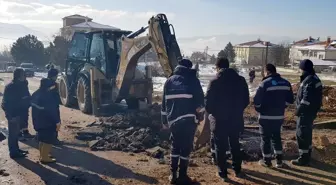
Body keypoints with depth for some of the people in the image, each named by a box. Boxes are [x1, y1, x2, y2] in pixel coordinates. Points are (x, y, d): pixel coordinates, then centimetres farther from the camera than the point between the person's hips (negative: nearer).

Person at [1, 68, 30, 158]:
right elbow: (5, 103, -16)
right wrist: (10, 115, -19)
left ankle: (16, 149, 30)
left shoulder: (22, 85, 4)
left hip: (19, 113, 7)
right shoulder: (10, 87, -16)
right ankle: (13, 152, 12)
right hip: (13, 114, -7)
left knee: (16, 132, 18)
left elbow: (26, 97, 11)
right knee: (13, 133, 2)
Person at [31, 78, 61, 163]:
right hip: (48, 122, -10)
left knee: (42, 139, 21)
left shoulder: (36, 94, 7)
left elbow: (35, 108, 16)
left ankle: (42, 155, 32)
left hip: (38, 122, 10)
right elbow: (52, 111, -22)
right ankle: (44, 157, 7)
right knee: (48, 140, 2)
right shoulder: (48, 96, -23)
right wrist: (57, 122, -15)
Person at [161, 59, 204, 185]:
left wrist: (165, 120, 19)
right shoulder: (193, 80, 1)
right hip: (189, 119, -4)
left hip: (173, 120, 4)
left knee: (175, 146, 16)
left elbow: (164, 102, 14)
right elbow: (199, 99, -3)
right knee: (186, 147, 4)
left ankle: (173, 175, 18)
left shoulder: (170, 81, 13)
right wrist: (200, 114, 10)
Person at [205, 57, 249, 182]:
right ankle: (237, 170, 32)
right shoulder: (241, 80, 0)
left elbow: (208, 102, -13)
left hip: (220, 120, -4)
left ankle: (223, 173, 16)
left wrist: (211, 112, 6)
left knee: (220, 147, 9)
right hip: (236, 119, 4)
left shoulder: (215, 82, -13)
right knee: (235, 145, 21)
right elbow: (246, 100, 5)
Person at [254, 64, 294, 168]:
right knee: (276, 137, 19)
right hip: (279, 116, 6)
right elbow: (290, 100, 8)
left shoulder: (265, 83, -16)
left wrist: (259, 110, 1)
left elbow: (257, 100, -17)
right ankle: (279, 160, 23)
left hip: (266, 117, -6)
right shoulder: (286, 83, 4)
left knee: (265, 139, 7)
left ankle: (267, 161, 17)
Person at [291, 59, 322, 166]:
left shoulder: (309, 80, -22)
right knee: (307, 133, 19)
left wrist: (299, 110, -17)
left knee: (302, 134, -3)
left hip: (306, 112, -10)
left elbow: (306, 99, -25)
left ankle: (303, 158, 5)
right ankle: (307, 155, 31)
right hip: (311, 111, 10)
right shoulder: (314, 78, 11)